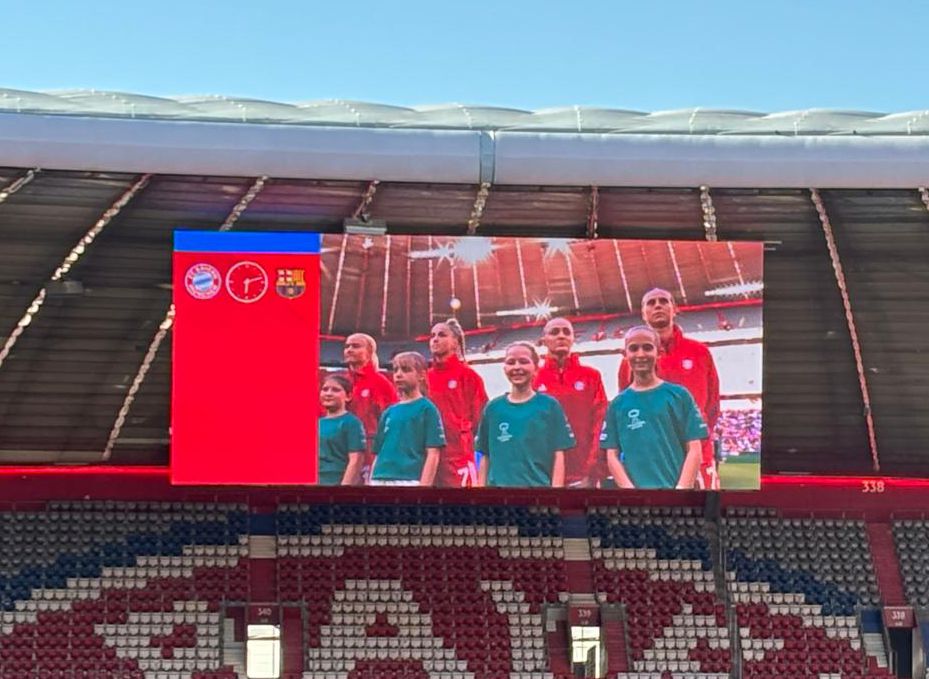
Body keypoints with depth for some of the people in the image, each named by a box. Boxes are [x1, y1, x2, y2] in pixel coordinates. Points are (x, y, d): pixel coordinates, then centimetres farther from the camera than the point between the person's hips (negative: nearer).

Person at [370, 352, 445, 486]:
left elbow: (432, 455, -6)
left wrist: (423, 486, -15)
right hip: (380, 482, 6)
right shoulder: (388, 413, 18)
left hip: (410, 482, -6)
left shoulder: (427, 409, 1)